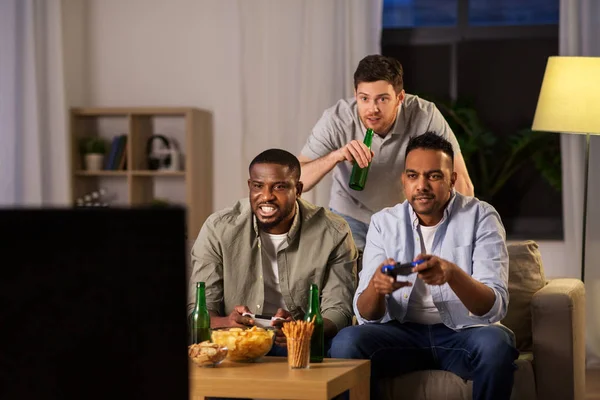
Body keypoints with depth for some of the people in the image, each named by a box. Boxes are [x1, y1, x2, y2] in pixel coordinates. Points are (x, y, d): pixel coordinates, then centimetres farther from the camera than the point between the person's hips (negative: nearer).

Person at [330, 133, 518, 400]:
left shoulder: (480, 217, -5)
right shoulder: (383, 223, 3)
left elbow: (495, 307, -15)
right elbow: (366, 315, -3)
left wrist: (452, 273, -36)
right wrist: (376, 285, -28)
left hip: (465, 333, -1)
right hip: (404, 333, 2)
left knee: (495, 343, -35)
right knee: (346, 343, -28)